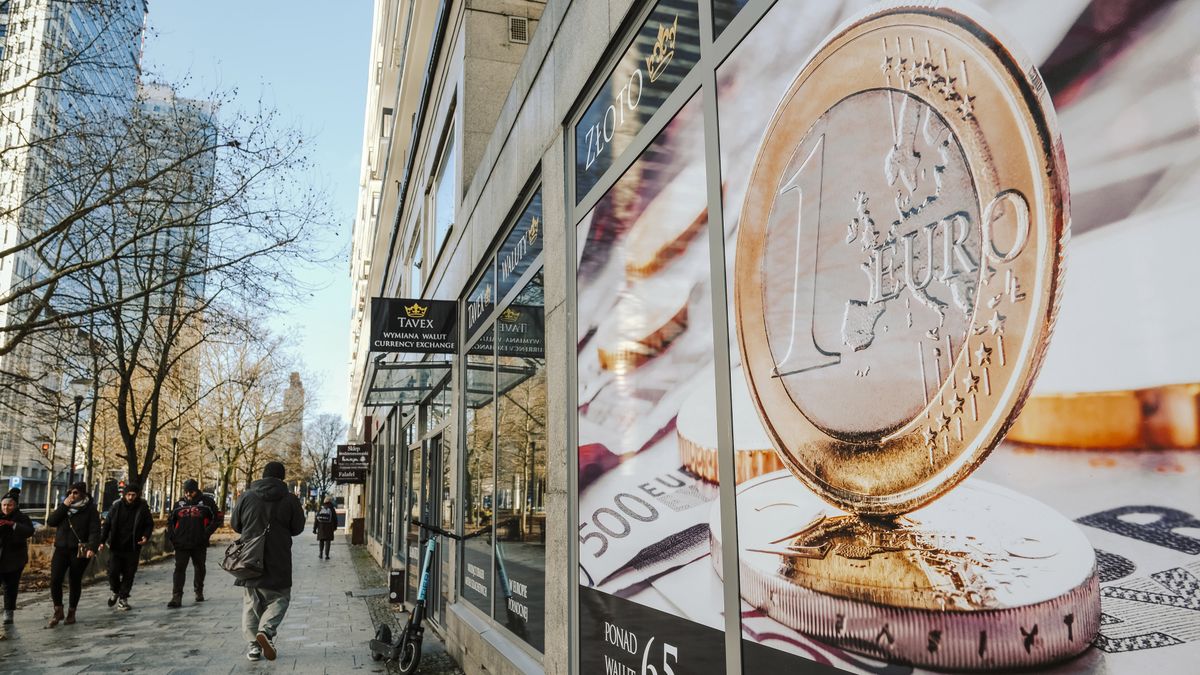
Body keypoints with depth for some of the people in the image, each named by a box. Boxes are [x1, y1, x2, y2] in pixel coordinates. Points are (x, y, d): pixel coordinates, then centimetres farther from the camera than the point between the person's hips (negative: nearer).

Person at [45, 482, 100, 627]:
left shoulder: (90, 509, -4)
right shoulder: (64, 507, 11)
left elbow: (95, 531, -11)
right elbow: (50, 522, -2)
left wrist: (92, 548, -26)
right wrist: (64, 506, -12)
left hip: (79, 551, -3)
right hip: (61, 549, 3)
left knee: (75, 581, 6)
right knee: (55, 580, -7)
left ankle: (71, 613, 21)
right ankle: (58, 611, 9)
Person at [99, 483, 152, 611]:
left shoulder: (142, 508, -3)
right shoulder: (116, 506, -1)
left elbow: (149, 524, 5)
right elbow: (107, 524, 5)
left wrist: (146, 536, -13)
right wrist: (102, 541, -2)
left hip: (133, 548, 0)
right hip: (116, 546, 0)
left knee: (128, 574, 4)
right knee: (113, 571, -3)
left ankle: (123, 598, 17)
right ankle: (115, 591, 26)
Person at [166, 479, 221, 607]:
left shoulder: (206, 502, -1)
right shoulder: (179, 504, 9)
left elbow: (217, 518, -1)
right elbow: (170, 520, 20)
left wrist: (206, 533, -11)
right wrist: (172, 536, 5)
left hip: (199, 544, -1)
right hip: (181, 544, 1)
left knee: (199, 568, 13)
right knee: (179, 569, -7)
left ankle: (199, 592, 30)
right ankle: (176, 597, -8)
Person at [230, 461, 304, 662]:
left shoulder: (246, 497, 0)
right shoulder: (290, 500, -6)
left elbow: (235, 525, 9)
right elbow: (298, 528, 2)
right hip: (278, 562, -2)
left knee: (251, 602, 13)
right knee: (279, 598, 10)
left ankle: (253, 644, 9)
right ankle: (266, 630, -13)